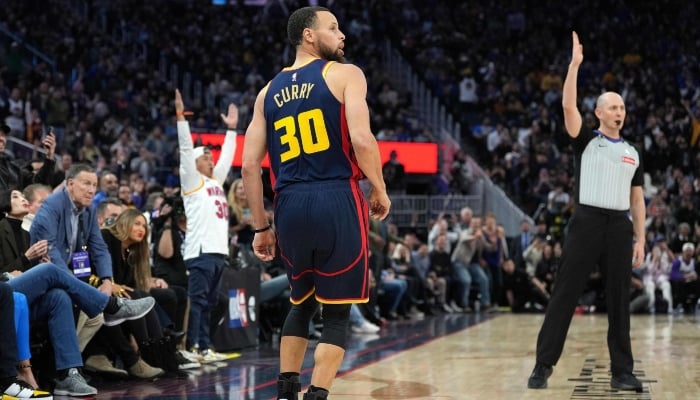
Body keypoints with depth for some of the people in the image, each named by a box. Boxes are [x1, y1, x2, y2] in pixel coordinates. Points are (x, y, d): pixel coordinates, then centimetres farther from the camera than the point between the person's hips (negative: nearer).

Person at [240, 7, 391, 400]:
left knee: (302, 302, 24)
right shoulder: (345, 74, 2)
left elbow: (250, 165, 13)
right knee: (337, 311, 4)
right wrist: (380, 191, 2)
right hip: (337, 200, -5)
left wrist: (262, 227, 19)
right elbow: (361, 140, -13)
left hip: (290, 205, 5)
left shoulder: (270, 91, 17)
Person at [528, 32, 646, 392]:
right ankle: (543, 366, 0)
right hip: (587, 221, -3)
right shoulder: (586, 142, 5)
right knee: (564, 295, -4)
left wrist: (640, 239, 9)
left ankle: (622, 371, 10)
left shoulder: (633, 153, 16)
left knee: (619, 301, 5)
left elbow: (637, 199, 17)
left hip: (619, 227, 3)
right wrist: (575, 64, -15)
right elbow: (568, 106, -10)